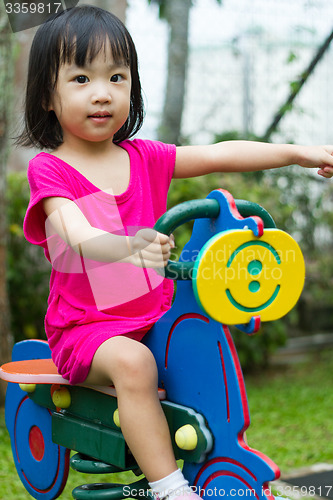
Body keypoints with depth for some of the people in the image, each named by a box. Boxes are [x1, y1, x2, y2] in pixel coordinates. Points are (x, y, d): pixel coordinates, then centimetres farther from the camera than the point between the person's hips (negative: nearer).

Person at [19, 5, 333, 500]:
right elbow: (80, 237, -28)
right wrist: (129, 247, -49)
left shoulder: (144, 158, 7)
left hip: (157, 317, 6)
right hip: (86, 328, -6)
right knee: (132, 362, -32)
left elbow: (219, 155, 4)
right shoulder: (49, 170, -10)